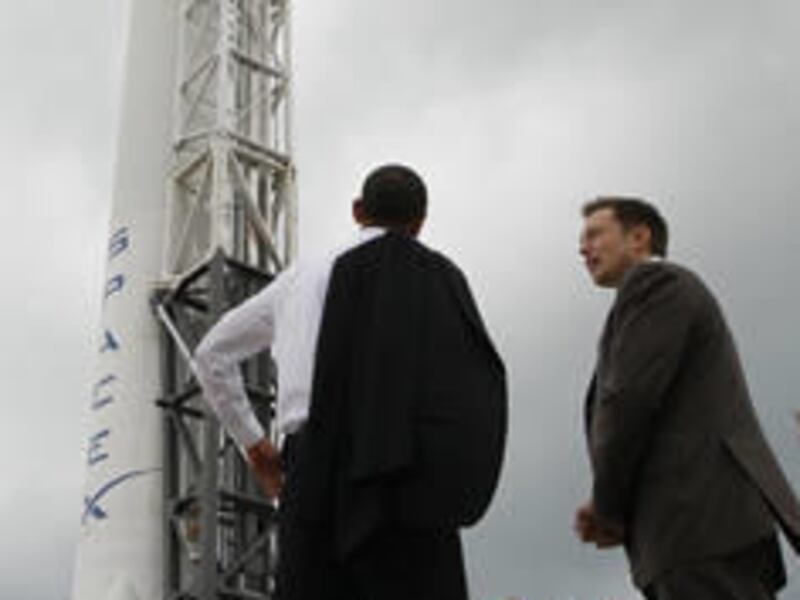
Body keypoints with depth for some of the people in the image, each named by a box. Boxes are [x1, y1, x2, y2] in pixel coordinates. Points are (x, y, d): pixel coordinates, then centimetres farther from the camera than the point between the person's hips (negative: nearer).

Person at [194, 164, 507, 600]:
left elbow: (210, 355, 29)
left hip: (308, 473, 4)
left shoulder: (299, 277, 22)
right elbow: (483, 383, -1)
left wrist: (254, 444, 31)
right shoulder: (436, 275, 10)